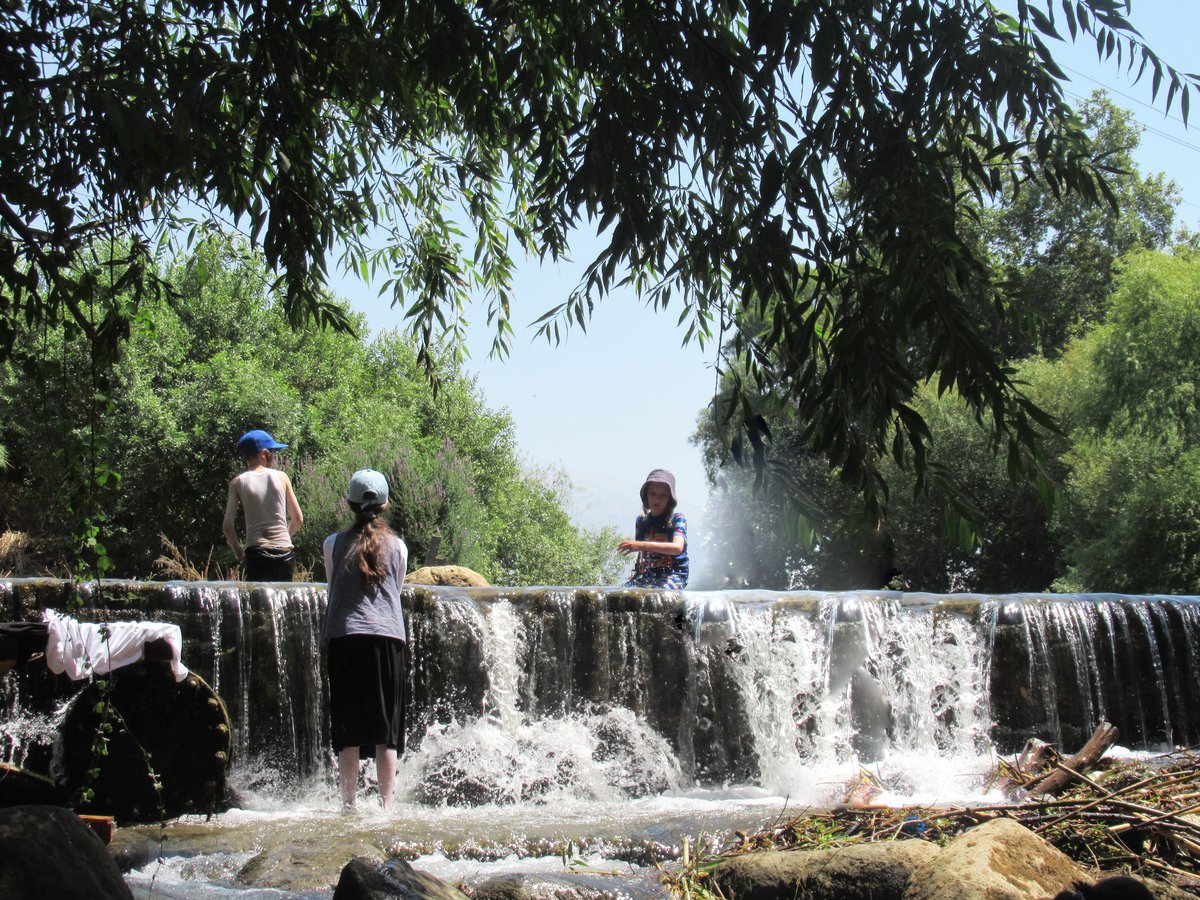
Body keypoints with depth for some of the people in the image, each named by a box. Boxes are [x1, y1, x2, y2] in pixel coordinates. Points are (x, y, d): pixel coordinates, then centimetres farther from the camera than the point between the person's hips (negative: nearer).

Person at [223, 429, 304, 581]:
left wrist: (238, 551, 11)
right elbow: (298, 519, 8)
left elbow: (228, 526, -3)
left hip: (256, 553, -1)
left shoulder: (238, 482, 1)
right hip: (284, 552, 1)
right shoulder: (281, 477, 4)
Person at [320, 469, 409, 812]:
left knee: (348, 732, 1)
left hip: (344, 637, 0)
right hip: (387, 637, 0)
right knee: (387, 732, 3)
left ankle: (349, 806, 0)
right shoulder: (397, 546, 10)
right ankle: (385, 806, 1)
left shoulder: (334, 543, 8)